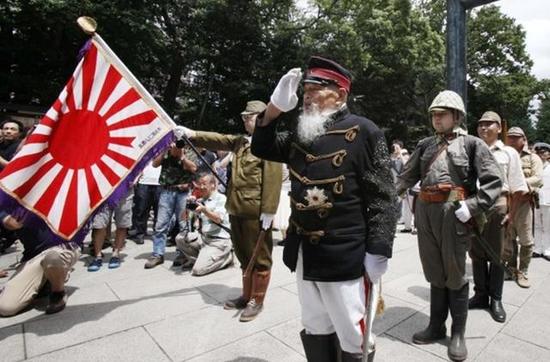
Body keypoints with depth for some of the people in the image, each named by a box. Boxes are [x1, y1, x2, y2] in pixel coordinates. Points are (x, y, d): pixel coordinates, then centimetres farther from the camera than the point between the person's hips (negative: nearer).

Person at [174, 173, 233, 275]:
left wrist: (204, 209, -27)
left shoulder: (221, 198, -2)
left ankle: (226, 257, 5)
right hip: (202, 237, 6)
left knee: (198, 270, -17)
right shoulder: (200, 200, 13)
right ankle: (199, 259, 4)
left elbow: (218, 219, -14)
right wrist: (188, 205, -10)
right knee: (180, 238, -13)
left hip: (219, 241, -6)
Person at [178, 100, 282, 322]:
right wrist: (192, 134, -2)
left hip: (256, 211, -8)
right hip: (237, 209, 9)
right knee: (244, 255, 19)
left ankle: (257, 301, 21)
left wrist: (268, 211, -19)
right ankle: (247, 295, 34)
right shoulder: (240, 141, 17)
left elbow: (273, 179, -16)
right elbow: (218, 140, 12)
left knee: (259, 257, 6)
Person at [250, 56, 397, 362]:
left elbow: (383, 196, -12)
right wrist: (276, 107, 1)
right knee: (315, 332, 22)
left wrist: (378, 251, -15)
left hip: (344, 257, -6)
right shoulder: (303, 131, 10)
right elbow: (262, 149, 15)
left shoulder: (363, 131, -10)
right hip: (304, 255, 7)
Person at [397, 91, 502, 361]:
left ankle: (458, 333, 25)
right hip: (424, 212, 4)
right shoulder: (425, 145, 13)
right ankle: (436, 326, 30)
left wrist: (471, 207, -16)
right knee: (434, 272, 14)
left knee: (454, 274, 7)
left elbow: (494, 182, -5)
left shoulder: (472, 144, 1)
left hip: (453, 213, -4)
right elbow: (407, 176, 13)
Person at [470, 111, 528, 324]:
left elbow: (517, 188, 1)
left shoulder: (508, 153, 3)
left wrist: (511, 214, -6)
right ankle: (480, 295, 23)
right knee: (476, 254, 9)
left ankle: (496, 300, 20)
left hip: (497, 207, -2)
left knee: (496, 255, 7)